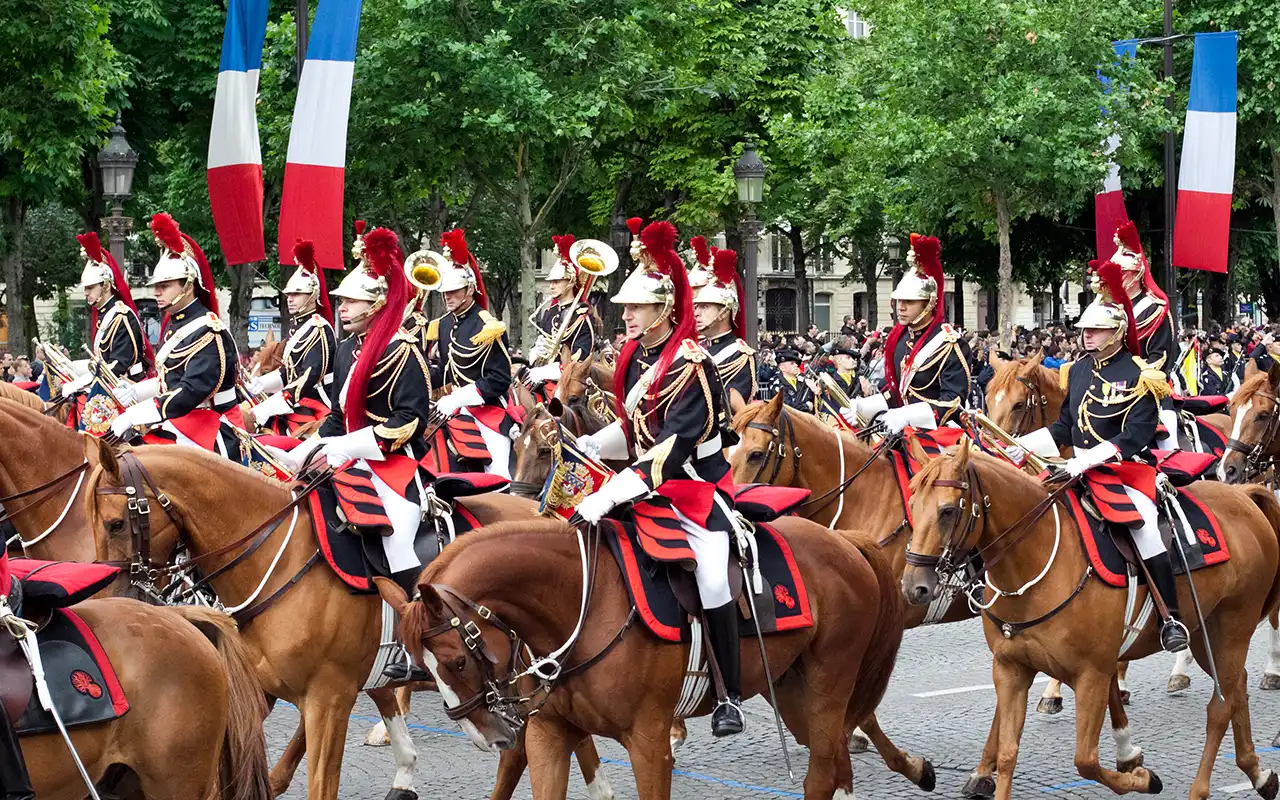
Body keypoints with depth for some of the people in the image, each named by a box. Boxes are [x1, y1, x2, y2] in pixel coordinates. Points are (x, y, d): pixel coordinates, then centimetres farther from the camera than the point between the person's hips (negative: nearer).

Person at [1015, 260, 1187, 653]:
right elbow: (1064, 427, 18)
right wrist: (1017, 444, 5)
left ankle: (1172, 617, -18)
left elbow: (1136, 435, -17)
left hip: (1126, 469, -7)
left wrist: (1089, 459, -27)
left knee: (1143, 528, -26)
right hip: (1078, 469, 7)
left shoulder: (1139, 375, -9)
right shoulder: (1078, 371, 11)